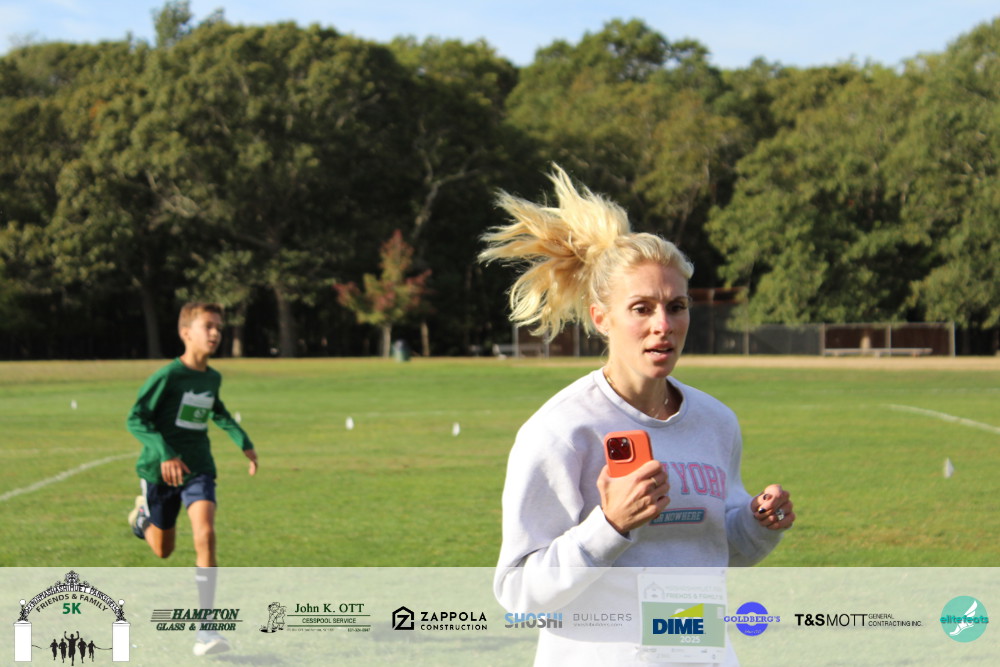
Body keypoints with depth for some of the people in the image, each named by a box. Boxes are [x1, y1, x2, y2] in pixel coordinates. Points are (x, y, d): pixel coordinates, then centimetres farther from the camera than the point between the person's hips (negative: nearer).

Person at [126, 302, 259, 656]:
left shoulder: (213, 378, 4)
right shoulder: (167, 376, -16)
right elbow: (136, 418, -17)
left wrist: (243, 440, 16)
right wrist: (164, 453, -29)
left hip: (198, 468, 3)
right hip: (160, 469, -3)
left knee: (205, 535, -20)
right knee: (163, 549, 12)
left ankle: (207, 631, -20)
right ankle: (143, 515, 51)